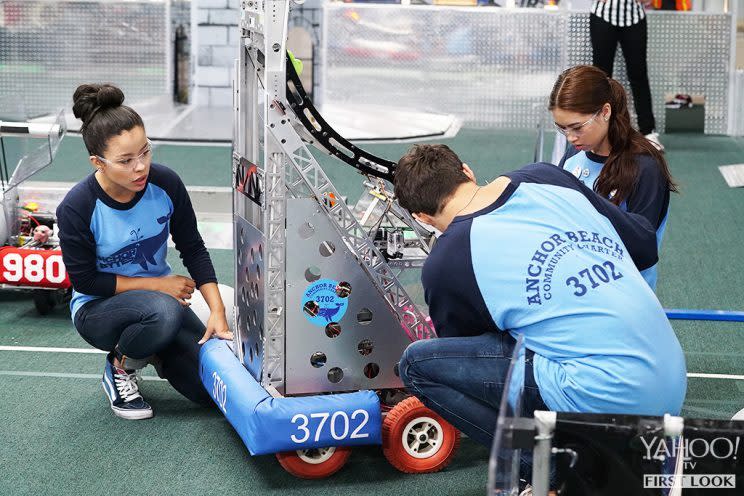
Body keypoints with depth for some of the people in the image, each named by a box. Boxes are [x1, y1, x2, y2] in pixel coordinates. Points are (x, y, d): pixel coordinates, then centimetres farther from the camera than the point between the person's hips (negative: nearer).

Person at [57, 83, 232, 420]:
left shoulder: (165, 184, -15)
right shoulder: (76, 209, -24)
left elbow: (193, 250, -5)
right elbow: (85, 281, -16)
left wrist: (217, 310, -15)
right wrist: (157, 284, -18)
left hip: (163, 296, 4)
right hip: (97, 310, -4)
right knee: (163, 312, -38)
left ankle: (154, 351, 21)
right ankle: (119, 368, -6)